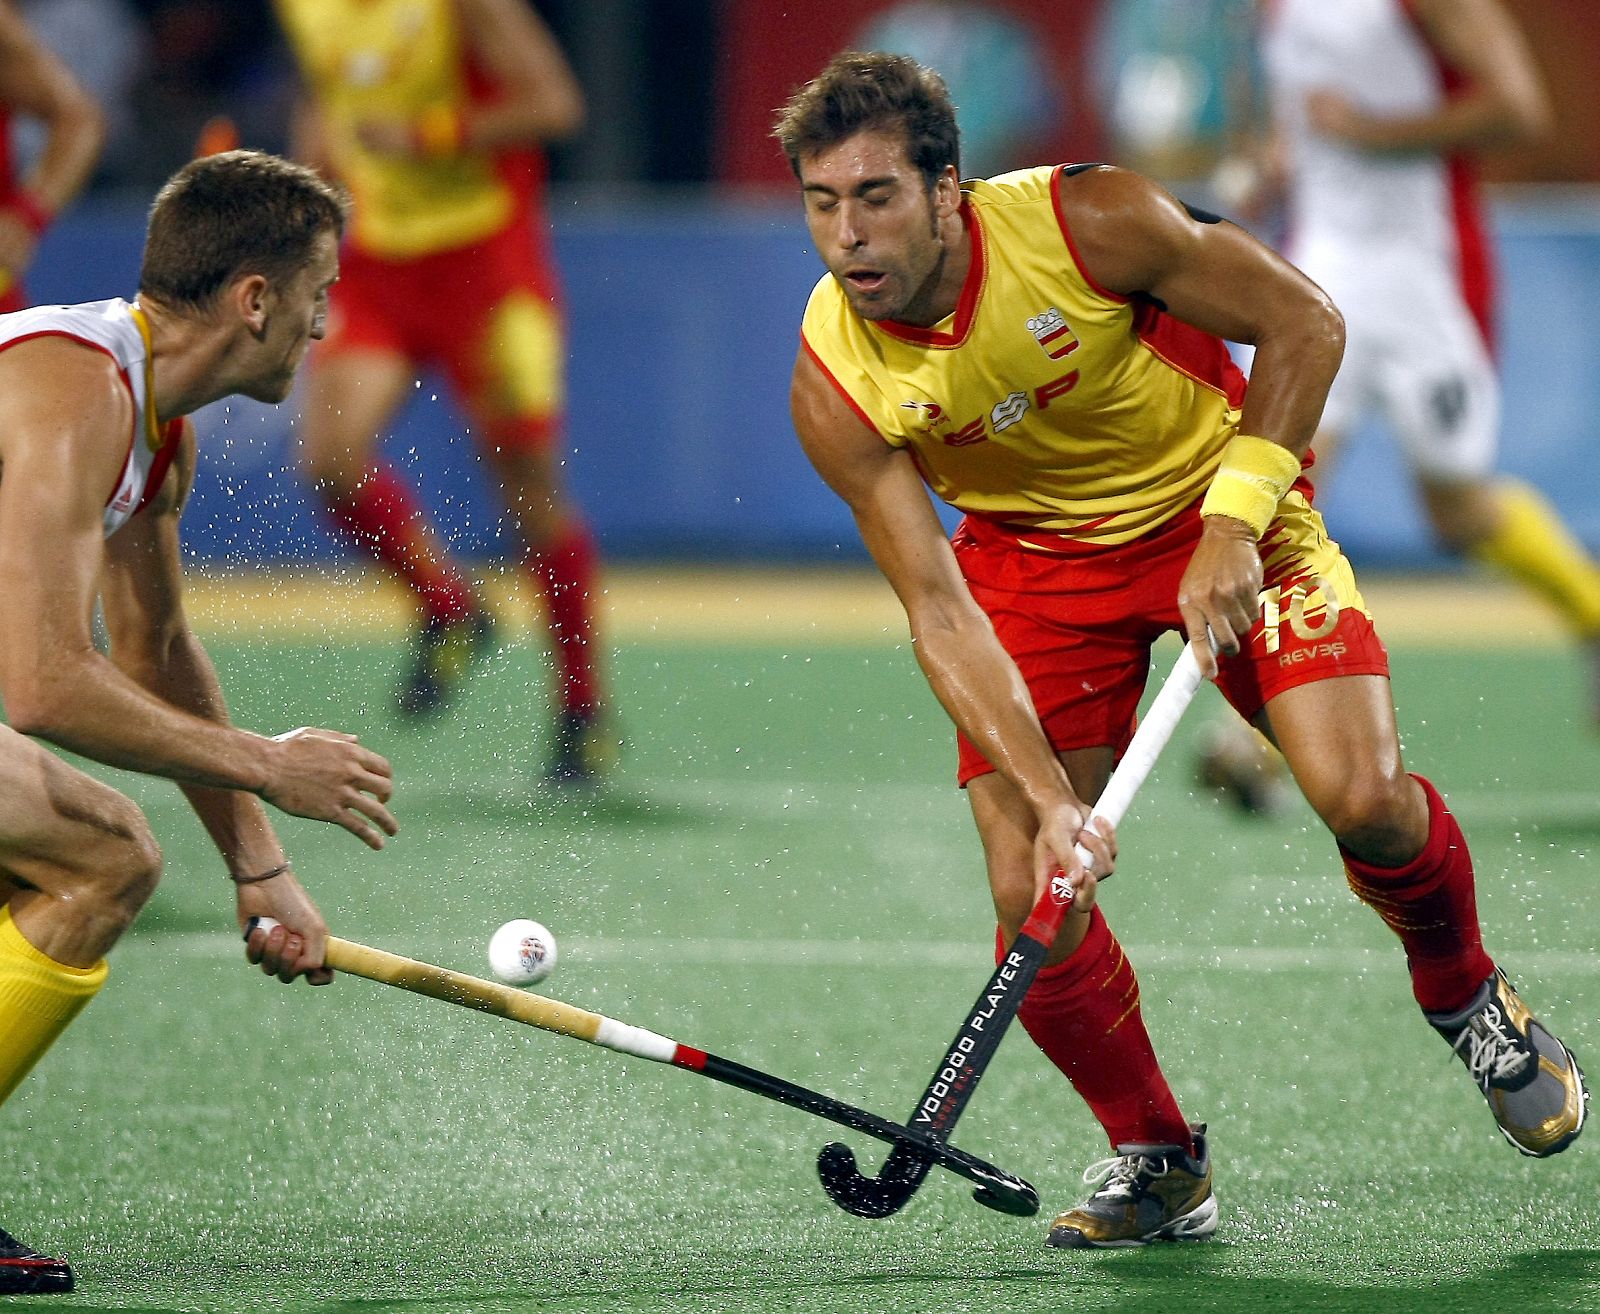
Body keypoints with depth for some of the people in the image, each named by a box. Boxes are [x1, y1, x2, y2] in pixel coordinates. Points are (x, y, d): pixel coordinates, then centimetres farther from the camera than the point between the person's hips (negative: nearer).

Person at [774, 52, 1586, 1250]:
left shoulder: (1086, 221, -28)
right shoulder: (836, 385, -21)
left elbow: (1303, 320, -17)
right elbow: (940, 612, -22)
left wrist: (1232, 521, -25)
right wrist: (1047, 798, -32)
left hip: (1222, 508, -2)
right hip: (1035, 553, 2)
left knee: (1361, 797, -21)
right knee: (1034, 901, -13)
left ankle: (1467, 994, 12)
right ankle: (1155, 1161, 12)